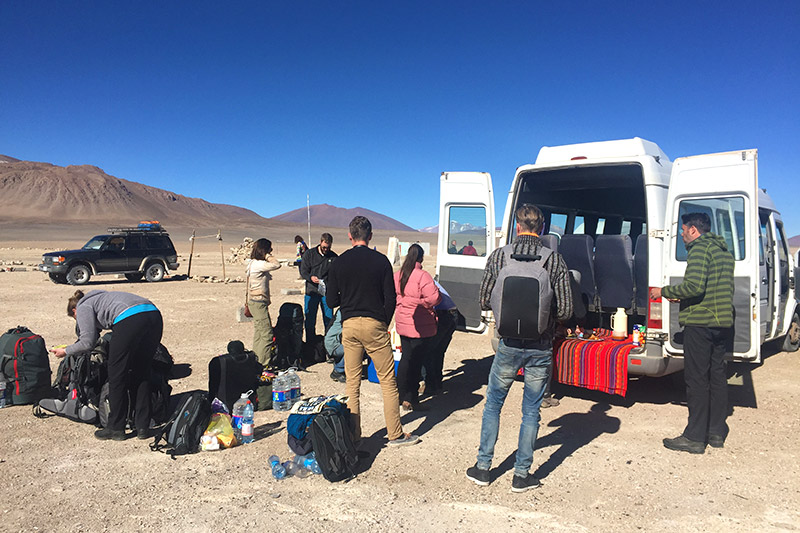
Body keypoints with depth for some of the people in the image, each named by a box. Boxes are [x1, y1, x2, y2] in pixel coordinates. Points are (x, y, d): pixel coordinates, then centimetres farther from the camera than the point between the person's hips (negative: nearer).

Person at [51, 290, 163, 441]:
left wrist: (65, 351, 22)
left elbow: (88, 342, 8)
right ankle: (142, 427, 21)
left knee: (116, 374, 9)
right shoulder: (99, 297, 40)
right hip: (155, 316, 8)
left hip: (131, 320, -8)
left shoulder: (83, 307, 17)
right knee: (141, 374, 17)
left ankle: (116, 428, 18)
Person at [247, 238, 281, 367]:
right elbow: (277, 265, -29)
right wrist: (267, 256, -14)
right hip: (259, 303, -10)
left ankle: (257, 359, 22)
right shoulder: (258, 264, -17)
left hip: (254, 302, 10)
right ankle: (265, 362, -4)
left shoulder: (253, 263, 13)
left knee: (259, 333, 15)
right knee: (267, 333, -7)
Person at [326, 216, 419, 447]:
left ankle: (353, 435, 18)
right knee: (388, 380, 7)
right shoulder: (380, 260, -4)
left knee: (352, 382, 12)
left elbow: (331, 301, 3)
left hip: (349, 326, 2)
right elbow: (390, 299, -5)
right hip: (374, 325, -2)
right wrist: (385, 325, 8)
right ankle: (395, 434, 13)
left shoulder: (339, 263, 1)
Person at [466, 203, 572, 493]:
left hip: (509, 344, 0)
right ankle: (521, 475, 21)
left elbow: (484, 302, 2)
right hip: (541, 347, 0)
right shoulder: (555, 260, -7)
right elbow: (565, 310, -5)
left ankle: (483, 468, 24)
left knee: (493, 404, 17)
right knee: (531, 411, 13)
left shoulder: (498, 256, -5)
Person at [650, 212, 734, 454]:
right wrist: (683, 297, 25)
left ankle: (695, 437, 2)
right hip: (723, 323, 9)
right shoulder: (723, 251, 18)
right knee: (717, 376, 14)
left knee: (697, 380, -4)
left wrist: (664, 291, -10)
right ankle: (717, 432, 23)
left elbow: (694, 286, -23)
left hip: (700, 323, -9)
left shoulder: (700, 248, -12)